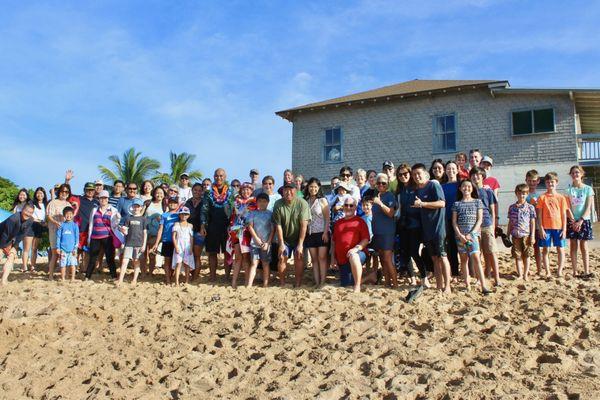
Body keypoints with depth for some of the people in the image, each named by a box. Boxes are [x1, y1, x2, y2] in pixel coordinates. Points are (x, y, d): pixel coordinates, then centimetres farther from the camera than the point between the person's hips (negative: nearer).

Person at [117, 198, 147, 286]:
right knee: (124, 261, -4)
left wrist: (144, 245, -3)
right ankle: (120, 280, -1)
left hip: (139, 244, -1)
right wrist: (123, 230, -17)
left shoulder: (143, 219, 2)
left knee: (136, 262, 5)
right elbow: (125, 232, 7)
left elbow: (145, 233, 2)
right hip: (129, 243, 1)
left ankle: (134, 280, 15)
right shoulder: (129, 218, 7)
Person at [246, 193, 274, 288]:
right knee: (254, 263, -3)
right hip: (255, 242, 0)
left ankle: (265, 285, 12)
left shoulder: (270, 214, 1)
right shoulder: (253, 213, 4)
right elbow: (250, 226, 1)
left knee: (265, 264, 6)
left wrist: (268, 242, -7)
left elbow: (273, 229, -1)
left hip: (266, 243, 0)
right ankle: (248, 285, -6)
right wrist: (257, 239, -8)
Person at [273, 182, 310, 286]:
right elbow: (278, 225, -11)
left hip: (299, 238, -2)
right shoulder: (278, 204, -12)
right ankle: (282, 284, 5)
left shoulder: (302, 203, -18)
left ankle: (298, 284, -2)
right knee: (282, 258, -5)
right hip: (284, 238, 2)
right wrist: (281, 244, -12)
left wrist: (300, 244, -21)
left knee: (299, 258, -10)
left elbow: (304, 225, -20)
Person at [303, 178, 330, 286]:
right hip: (310, 233, 4)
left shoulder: (322, 200, -1)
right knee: (314, 259, 4)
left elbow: (327, 218, -4)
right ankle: (316, 282, 7)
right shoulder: (305, 201, 9)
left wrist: (325, 232, -13)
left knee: (322, 258, -5)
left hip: (321, 233, -4)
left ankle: (322, 282, -2)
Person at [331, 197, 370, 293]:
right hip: (342, 260, 6)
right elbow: (333, 241, 21)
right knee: (345, 284, 5)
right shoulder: (338, 223, 18)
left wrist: (357, 248, -21)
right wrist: (333, 257, 13)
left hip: (357, 255, -6)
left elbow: (366, 240, -5)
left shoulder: (359, 221, 4)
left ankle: (357, 287, -37)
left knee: (353, 256, -42)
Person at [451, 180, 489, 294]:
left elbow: (479, 220, 2)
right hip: (460, 235, 2)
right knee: (464, 259, 5)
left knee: (476, 258, -13)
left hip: (473, 234, -2)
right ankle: (467, 284, 11)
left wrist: (470, 234, -8)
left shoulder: (477, 202, 7)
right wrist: (460, 235, -8)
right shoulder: (457, 203, 10)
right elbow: (454, 221, 6)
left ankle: (483, 286, -14)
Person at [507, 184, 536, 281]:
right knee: (517, 256, 5)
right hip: (516, 235, 2)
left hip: (526, 235, -2)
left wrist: (532, 236, -5)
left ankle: (526, 274, 15)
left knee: (526, 256, 5)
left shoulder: (530, 207, 0)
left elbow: (532, 222, 0)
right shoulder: (512, 207, 7)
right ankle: (520, 274, 13)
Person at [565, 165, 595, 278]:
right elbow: (568, 208, -2)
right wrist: (574, 221, -11)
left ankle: (586, 272, 4)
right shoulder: (569, 189, 2)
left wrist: (581, 221, -13)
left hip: (584, 220, -1)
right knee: (574, 246, 3)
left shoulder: (588, 189, 0)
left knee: (584, 247, 1)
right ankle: (575, 272, 6)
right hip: (572, 221, 1)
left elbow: (588, 207, -4)